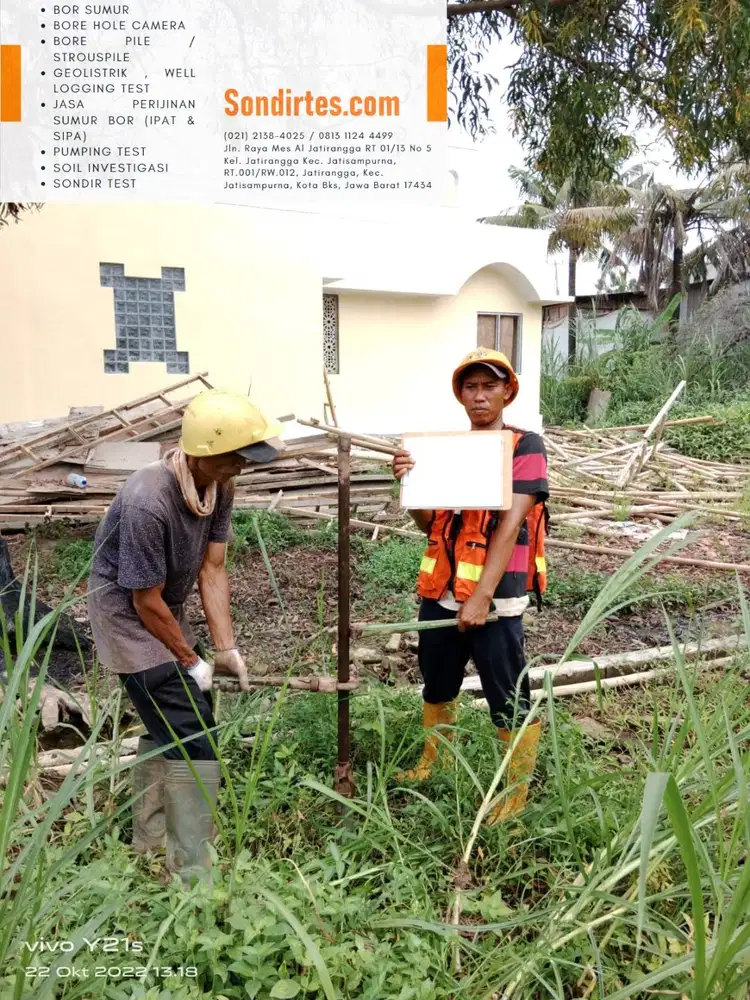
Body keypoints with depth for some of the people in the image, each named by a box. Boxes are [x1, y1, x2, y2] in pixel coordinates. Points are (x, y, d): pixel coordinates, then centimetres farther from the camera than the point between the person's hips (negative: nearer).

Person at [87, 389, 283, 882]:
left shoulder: (220, 485, -11)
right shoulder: (147, 503, -34)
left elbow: (212, 570, -7)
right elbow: (146, 602, -24)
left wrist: (227, 648, -9)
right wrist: (191, 660, -13)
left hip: (166, 610, 9)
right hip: (128, 618, -9)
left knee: (171, 723, 22)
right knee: (194, 742, -8)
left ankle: (152, 836, 42)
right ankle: (194, 874, 6)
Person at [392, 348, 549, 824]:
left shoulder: (525, 446, -6)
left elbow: (510, 525, -14)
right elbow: (428, 522, 9)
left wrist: (482, 597, -19)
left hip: (494, 597, -6)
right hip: (441, 591, 6)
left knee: (509, 699, 4)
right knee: (437, 684, 21)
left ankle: (517, 793, 23)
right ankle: (430, 765, 43)